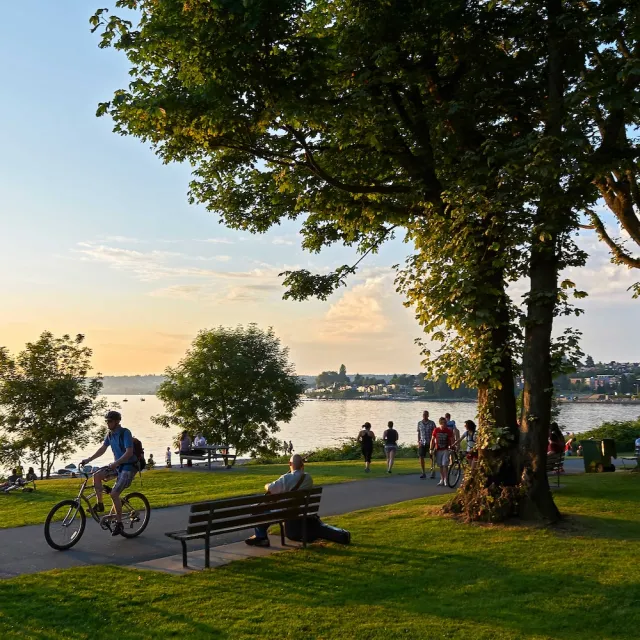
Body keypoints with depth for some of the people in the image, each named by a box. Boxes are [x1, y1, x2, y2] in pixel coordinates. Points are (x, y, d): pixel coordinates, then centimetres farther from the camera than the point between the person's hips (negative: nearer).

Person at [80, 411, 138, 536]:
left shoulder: (125, 433, -19)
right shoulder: (110, 434, 4)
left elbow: (129, 452, -28)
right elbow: (103, 449, 11)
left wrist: (116, 463, -37)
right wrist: (89, 459, 1)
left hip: (129, 467, -8)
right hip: (117, 465, 8)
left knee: (114, 494, -16)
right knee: (97, 476, -12)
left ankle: (119, 524, -3)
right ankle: (99, 505, 2)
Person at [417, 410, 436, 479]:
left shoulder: (432, 423, -2)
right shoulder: (419, 423, 7)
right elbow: (419, 433, 12)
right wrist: (418, 442, 5)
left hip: (430, 442, -2)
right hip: (422, 443, 2)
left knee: (432, 458, 5)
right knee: (421, 457, -3)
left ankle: (433, 472, 19)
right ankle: (423, 473, 5)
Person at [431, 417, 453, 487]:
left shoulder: (449, 431, -5)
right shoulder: (436, 430, -1)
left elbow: (451, 441, 0)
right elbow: (432, 440, 5)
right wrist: (431, 449, 1)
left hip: (445, 450, -2)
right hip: (438, 450, 2)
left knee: (445, 465, -11)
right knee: (440, 466, 8)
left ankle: (445, 480, -5)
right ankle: (442, 480, 16)